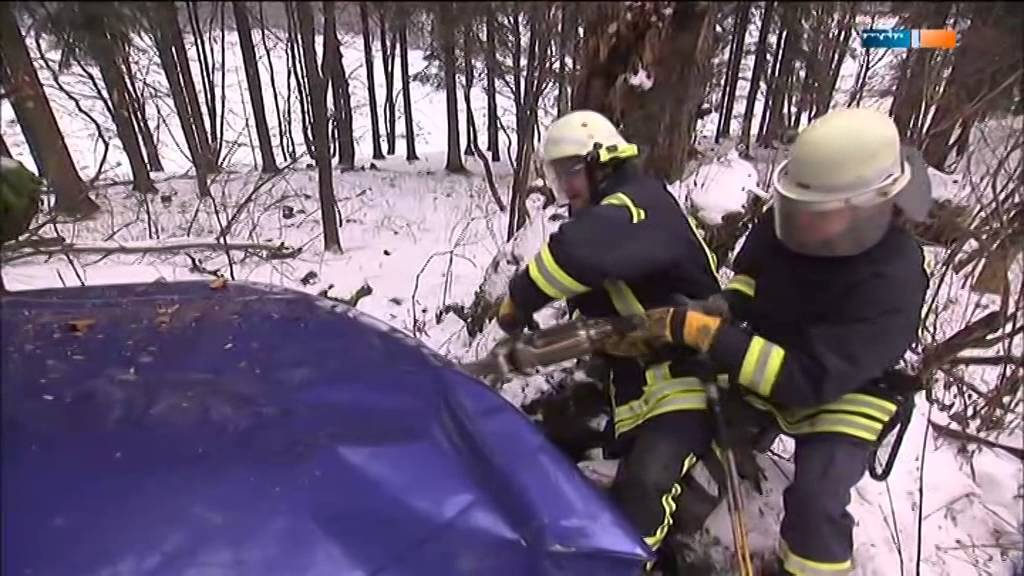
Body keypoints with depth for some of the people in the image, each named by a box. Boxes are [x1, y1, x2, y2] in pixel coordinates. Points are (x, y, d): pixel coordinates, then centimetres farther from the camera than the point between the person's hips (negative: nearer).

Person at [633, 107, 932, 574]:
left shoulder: (890, 283, -33)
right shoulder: (785, 217, -16)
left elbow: (809, 381, -38)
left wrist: (706, 333, -44)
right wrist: (725, 311, -13)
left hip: (843, 395, -5)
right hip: (768, 364, 5)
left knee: (815, 500, -25)